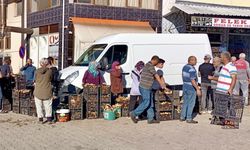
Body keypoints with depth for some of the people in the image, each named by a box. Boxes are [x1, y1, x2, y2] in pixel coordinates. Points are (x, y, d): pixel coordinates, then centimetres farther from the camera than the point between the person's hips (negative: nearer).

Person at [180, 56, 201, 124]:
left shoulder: (184, 67, 9)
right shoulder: (192, 69, -20)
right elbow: (192, 81, -25)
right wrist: (198, 89, -21)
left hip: (185, 87, 9)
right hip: (191, 89, -9)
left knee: (185, 103, 16)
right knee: (191, 103, -1)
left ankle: (182, 117, 21)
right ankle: (189, 119, 3)